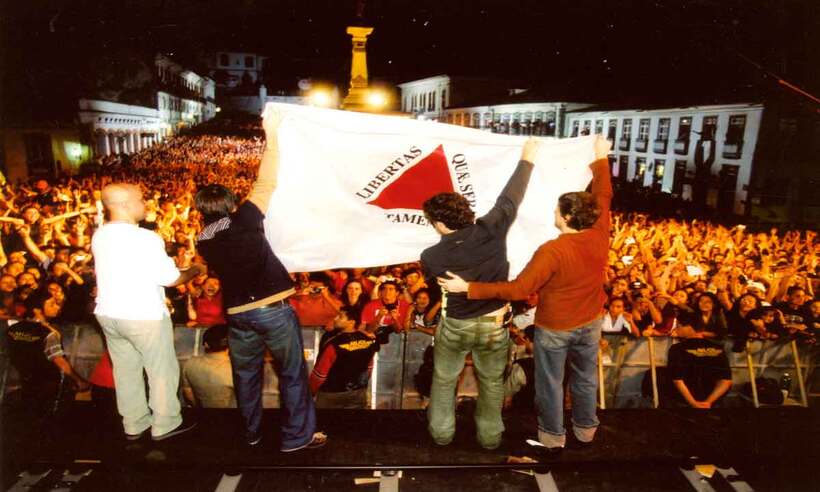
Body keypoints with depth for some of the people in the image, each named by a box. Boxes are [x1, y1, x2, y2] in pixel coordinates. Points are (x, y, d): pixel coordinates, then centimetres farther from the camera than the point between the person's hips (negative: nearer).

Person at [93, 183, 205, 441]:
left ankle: (134, 424, 31)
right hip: (144, 315, -7)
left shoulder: (99, 236, 0)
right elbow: (171, 279, -16)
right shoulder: (147, 239, -21)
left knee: (126, 370, 18)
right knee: (162, 371, 10)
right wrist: (196, 269, 2)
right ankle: (165, 424, 22)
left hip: (108, 313, 7)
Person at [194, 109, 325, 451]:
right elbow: (266, 182, -13)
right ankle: (298, 436, 16)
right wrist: (271, 133, -7)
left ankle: (251, 432, 37)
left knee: (246, 374, 21)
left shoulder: (203, 242, 6)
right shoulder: (243, 220, -11)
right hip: (272, 308, -5)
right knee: (292, 373, 8)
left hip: (237, 314, 5)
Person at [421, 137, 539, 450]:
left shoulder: (431, 257, -20)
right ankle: (490, 436, 40)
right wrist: (527, 158, 4)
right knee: (492, 382, 23)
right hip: (493, 326, 1)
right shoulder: (491, 230, -23)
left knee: (444, 380, 24)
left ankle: (441, 432, 41)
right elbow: (510, 198, -10)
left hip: (454, 325, -1)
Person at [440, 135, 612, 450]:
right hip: (591, 323, 6)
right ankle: (586, 429, 43)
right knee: (585, 377, 24)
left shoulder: (552, 251, -31)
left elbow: (518, 289, -32)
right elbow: (603, 197, 3)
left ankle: (553, 436, 32)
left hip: (555, 327, -6)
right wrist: (601, 159, 17)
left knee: (550, 382, 15)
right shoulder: (599, 236, -14)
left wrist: (468, 288, -31)